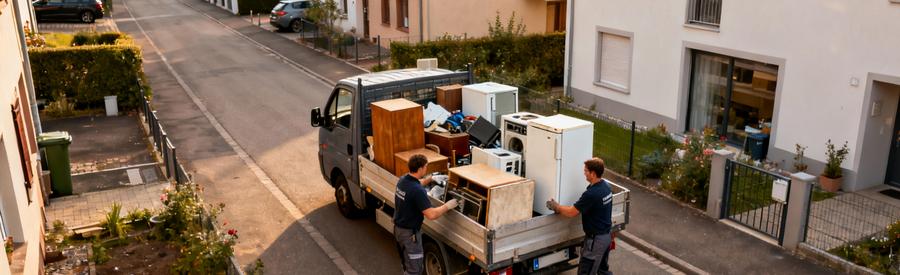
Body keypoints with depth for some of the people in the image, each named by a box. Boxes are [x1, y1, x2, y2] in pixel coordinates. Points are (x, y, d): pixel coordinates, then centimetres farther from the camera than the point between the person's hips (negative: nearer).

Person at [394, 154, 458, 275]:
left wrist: (431, 178, 20)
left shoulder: (402, 180, -2)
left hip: (398, 228, 9)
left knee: (407, 263, 26)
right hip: (410, 233, -9)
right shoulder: (417, 191, -29)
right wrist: (447, 206, -17)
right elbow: (431, 214, -31)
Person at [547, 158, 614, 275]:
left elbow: (571, 213, -22)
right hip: (606, 235, 9)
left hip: (595, 239, -9)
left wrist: (555, 206, -6)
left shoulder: (591, 194, -28)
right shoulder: (606, 186, 0)